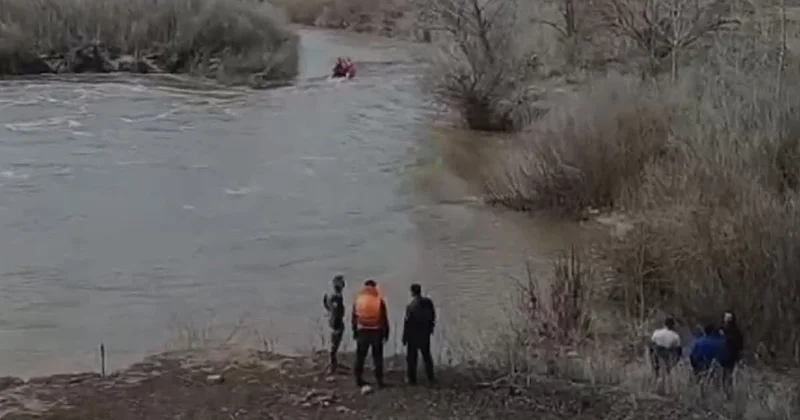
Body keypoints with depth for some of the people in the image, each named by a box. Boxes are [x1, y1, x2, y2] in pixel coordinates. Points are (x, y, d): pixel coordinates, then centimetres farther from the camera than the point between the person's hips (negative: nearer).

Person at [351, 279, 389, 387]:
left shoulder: (357, 300, 1)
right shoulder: (379, 301, -6)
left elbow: (354, 318, 5)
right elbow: (384, 318, -4)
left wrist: (354, 331, 13)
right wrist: (386, 333, 5)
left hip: (362, 331, 2)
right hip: (376, 331, -2)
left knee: (360, 356, 12)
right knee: (377, 357, 5)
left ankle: (359, 379, 15)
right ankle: (379, 380, 2)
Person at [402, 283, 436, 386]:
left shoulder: (411, 306, -20)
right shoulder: (428, 302, -5)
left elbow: (407, 323, -16)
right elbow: (433, 316, 4)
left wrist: (404, 337, -7)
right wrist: (430, 328, 18)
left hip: (413, 335, -5)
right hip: (425, 334, 5)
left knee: (412, 357, 7)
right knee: (427, 356, 17)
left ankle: (412, 379, 10)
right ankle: (431, 378, 18)